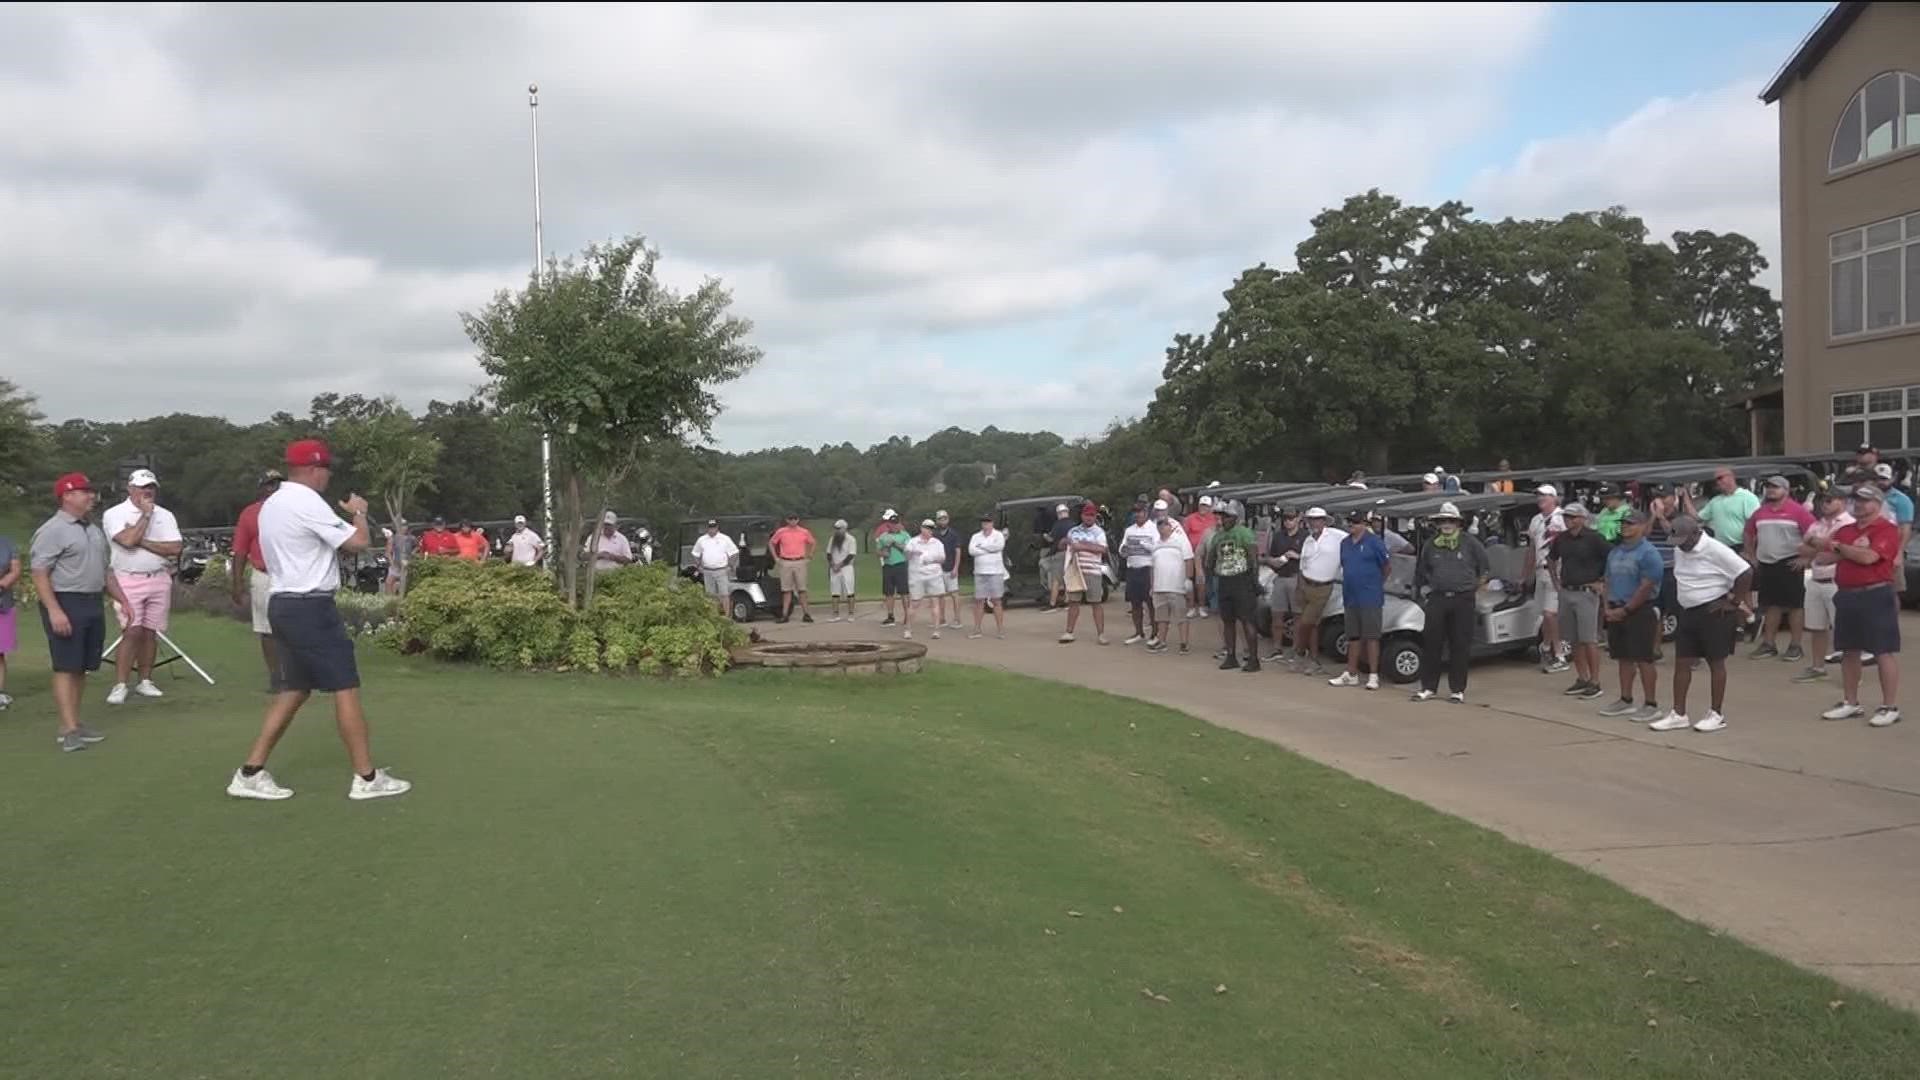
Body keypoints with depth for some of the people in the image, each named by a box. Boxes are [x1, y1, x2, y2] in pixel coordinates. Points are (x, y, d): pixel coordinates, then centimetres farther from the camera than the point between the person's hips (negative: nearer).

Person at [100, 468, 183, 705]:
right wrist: (145, 515, -7)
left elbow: (175, 548, -2)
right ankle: (120, 685, -8)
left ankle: (145, 681, 14)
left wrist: (142, 542, -9)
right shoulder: (114, 513, 0)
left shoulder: (165, 515, 11)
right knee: (132, 632, -12)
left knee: (150, 632, 6)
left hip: (159, 580, 4)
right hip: (128, 580, -4)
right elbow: (128, 540, -17)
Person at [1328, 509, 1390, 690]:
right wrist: (1348, 584, 13)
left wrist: (1377, 584, 6)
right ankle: (1351, 674, 18)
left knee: (1371, 637, -3)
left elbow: (1387, 565, -2)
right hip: (1350, 598, 6)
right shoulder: (1345, 543, 11)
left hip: (1370, 599, -6)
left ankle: (1373, 676, 2)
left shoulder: (1374, 542, -8)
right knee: (1353, 637, 12)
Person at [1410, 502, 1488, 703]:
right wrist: (1424, 589, 10)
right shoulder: (1430, 546, 8)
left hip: (1463, 601, -2)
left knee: (1460, 646, 2)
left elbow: (1485, 569, 10)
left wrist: (1474, 590, 8)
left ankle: (1457, 690, 10)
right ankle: (1428, 687, 9)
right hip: (1437, 600, 2)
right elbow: (1420, 573, 19)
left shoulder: (1470, 543, 1)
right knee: (1431, 644, 1)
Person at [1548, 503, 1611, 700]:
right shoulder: (1560, 539, 9)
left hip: (1586, 593, -6)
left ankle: (1595, 682, -3)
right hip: (1566, 593, 6)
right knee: (1574, 641, 11)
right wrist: (1555, 581, 18)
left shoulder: (1593, 538, -10)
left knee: (1589, 640, -7)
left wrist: (1603, 582, -10)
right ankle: (1582, 679, 19)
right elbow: (1551, 559, 26)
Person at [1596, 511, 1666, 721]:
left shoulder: (1648, 553, -11)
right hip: (1616, 613, 8)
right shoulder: (1615, 552, 14)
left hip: (1640, 612, -8)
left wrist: (1625, 610, -15)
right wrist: (1608, 607, 3)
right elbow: (1608, 580, 17)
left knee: (1643, 659, -6)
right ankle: (1626, 701, 20)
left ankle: (1651, 705, -1)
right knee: (1624, 658, 12)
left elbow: (1646, 588, -16)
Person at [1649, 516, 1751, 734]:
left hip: (1714, 613, -8)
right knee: (1681, 663, 6)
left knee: (1716, 663, 3)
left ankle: (1717, 714, 12)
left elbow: (1746, 573, -20)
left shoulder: (1715, 550, -17)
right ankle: (1679, 715, 10)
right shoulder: (1679, 551, 7)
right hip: (1688, 612, 8)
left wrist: (1734, 602, -14)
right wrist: (1681, 600, 9)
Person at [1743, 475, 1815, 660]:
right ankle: (1768, 644, 16)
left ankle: (1795, 646, 5)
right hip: (1765, 565, 6)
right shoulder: (1759, 512, 10)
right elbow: (1748, 535, 21)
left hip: (1789, 565, -6)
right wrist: (1752, 556, 13)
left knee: (1793, 606, 0)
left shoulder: (1797, 511, -7)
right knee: (1771, 606, 11)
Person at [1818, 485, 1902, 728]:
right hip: (1846, 596, 8)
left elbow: (1869, 556, -21)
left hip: (1876, 596, -7)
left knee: (1884, 652, -3)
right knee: (1849, 651, 12)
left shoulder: (1887, 529, -7)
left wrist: (1840, 547, -4)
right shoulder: (1845, 530, 14)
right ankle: (1850, 703, 22)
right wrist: (1852, 549, -8)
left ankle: (1891, 707, 2)